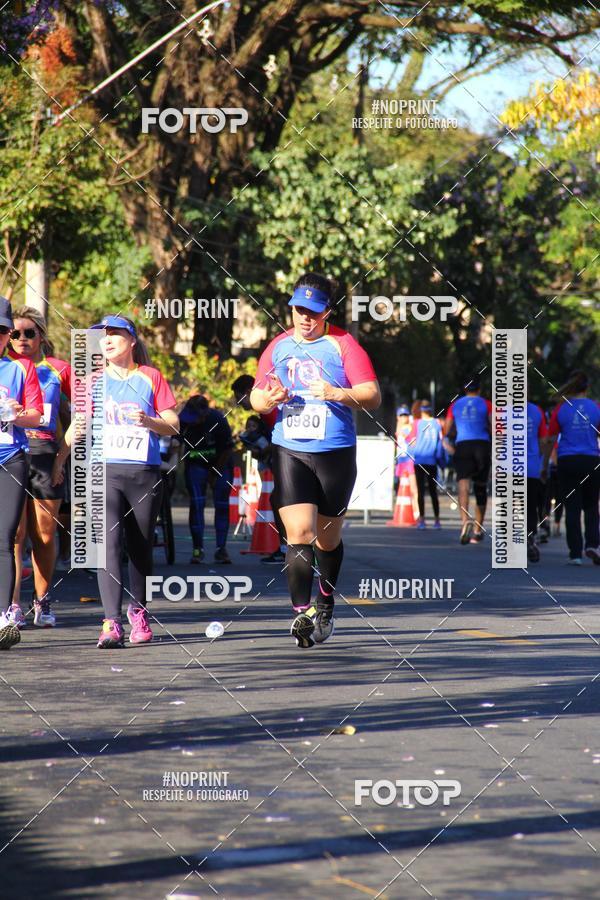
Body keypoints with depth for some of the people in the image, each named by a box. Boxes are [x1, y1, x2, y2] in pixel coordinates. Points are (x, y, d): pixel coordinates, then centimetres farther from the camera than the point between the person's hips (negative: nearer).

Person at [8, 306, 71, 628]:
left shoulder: (58, 369, 9)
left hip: (45, 452, 1)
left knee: (44, 534, 3)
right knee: (14, 533, -7)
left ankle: (42, 602, 14)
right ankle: (13, 605, -5)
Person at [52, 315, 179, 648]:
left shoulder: (150, 376, 7)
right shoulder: (95, 380, 10)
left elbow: (173, 425, 6)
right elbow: (78, 425, 11)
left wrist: (148, 421, -13)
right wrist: (59, 462, 4)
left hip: (144, 472, 1)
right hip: (104, 472, 0)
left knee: (141, 545, 9)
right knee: (108, 543, -15)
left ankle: (138, 612, 30)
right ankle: (112, 623, -22)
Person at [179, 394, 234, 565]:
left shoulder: (218, 421, -25)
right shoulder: (182, 421, -20)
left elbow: (227, 450, -14)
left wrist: (214, 474, -11)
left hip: (220, 463, -1)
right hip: (196, 465, 1)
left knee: (222, 505, -5)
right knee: (196, 503, -12)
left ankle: (221, 549, 3)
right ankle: (197, 549, -8)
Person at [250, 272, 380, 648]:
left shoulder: (343, 344, -1)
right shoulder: (279, 346, 11)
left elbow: (373, 395, -7)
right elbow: (256, 396, 17)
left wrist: (336, 393, -23)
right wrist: (268, 398, -7)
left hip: (336, 453, -1)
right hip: (289, 451, 1)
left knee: (328, 538, 11)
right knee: (299, 534, -14)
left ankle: (325, 607, 33)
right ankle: (302, 613, -17)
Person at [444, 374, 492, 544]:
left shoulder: (455, 405, 13)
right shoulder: (486, 404, 7)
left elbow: (446, 431, 14)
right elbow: (494, 428, -3)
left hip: (462, 445, 0)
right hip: (482, 445, 0)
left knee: (463, 484, -13)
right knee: (481, 488, 12)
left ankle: (465, 520, -40)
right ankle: (478, 530, 19)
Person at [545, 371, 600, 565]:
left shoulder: (561, 408, -1)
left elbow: (550, 440, 0)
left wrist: (544, 465, 7)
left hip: (567, 462, -1)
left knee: (572, 508, 3)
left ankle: (575, 553, 0)